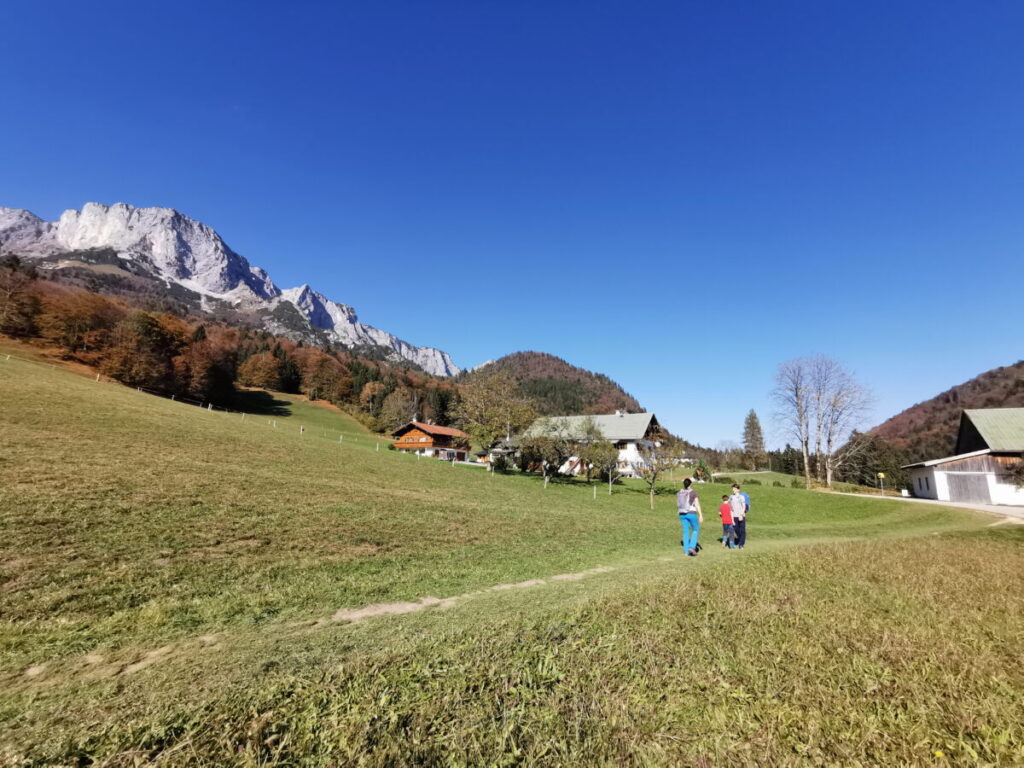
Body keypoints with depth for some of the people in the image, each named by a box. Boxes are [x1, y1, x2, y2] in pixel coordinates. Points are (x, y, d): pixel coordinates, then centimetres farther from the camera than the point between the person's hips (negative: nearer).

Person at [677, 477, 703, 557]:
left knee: (686, 532, 10)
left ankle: (686, 550, 9)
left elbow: (677, 504, 14)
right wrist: (701, 515, -10)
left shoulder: (680, 493, 6)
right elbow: (697, 504, -12)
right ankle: (692, 547, -4)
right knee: (696, 530, 12)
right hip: (692, 513, -4)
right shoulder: (693, 492, -8)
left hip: (682, 514, 4)